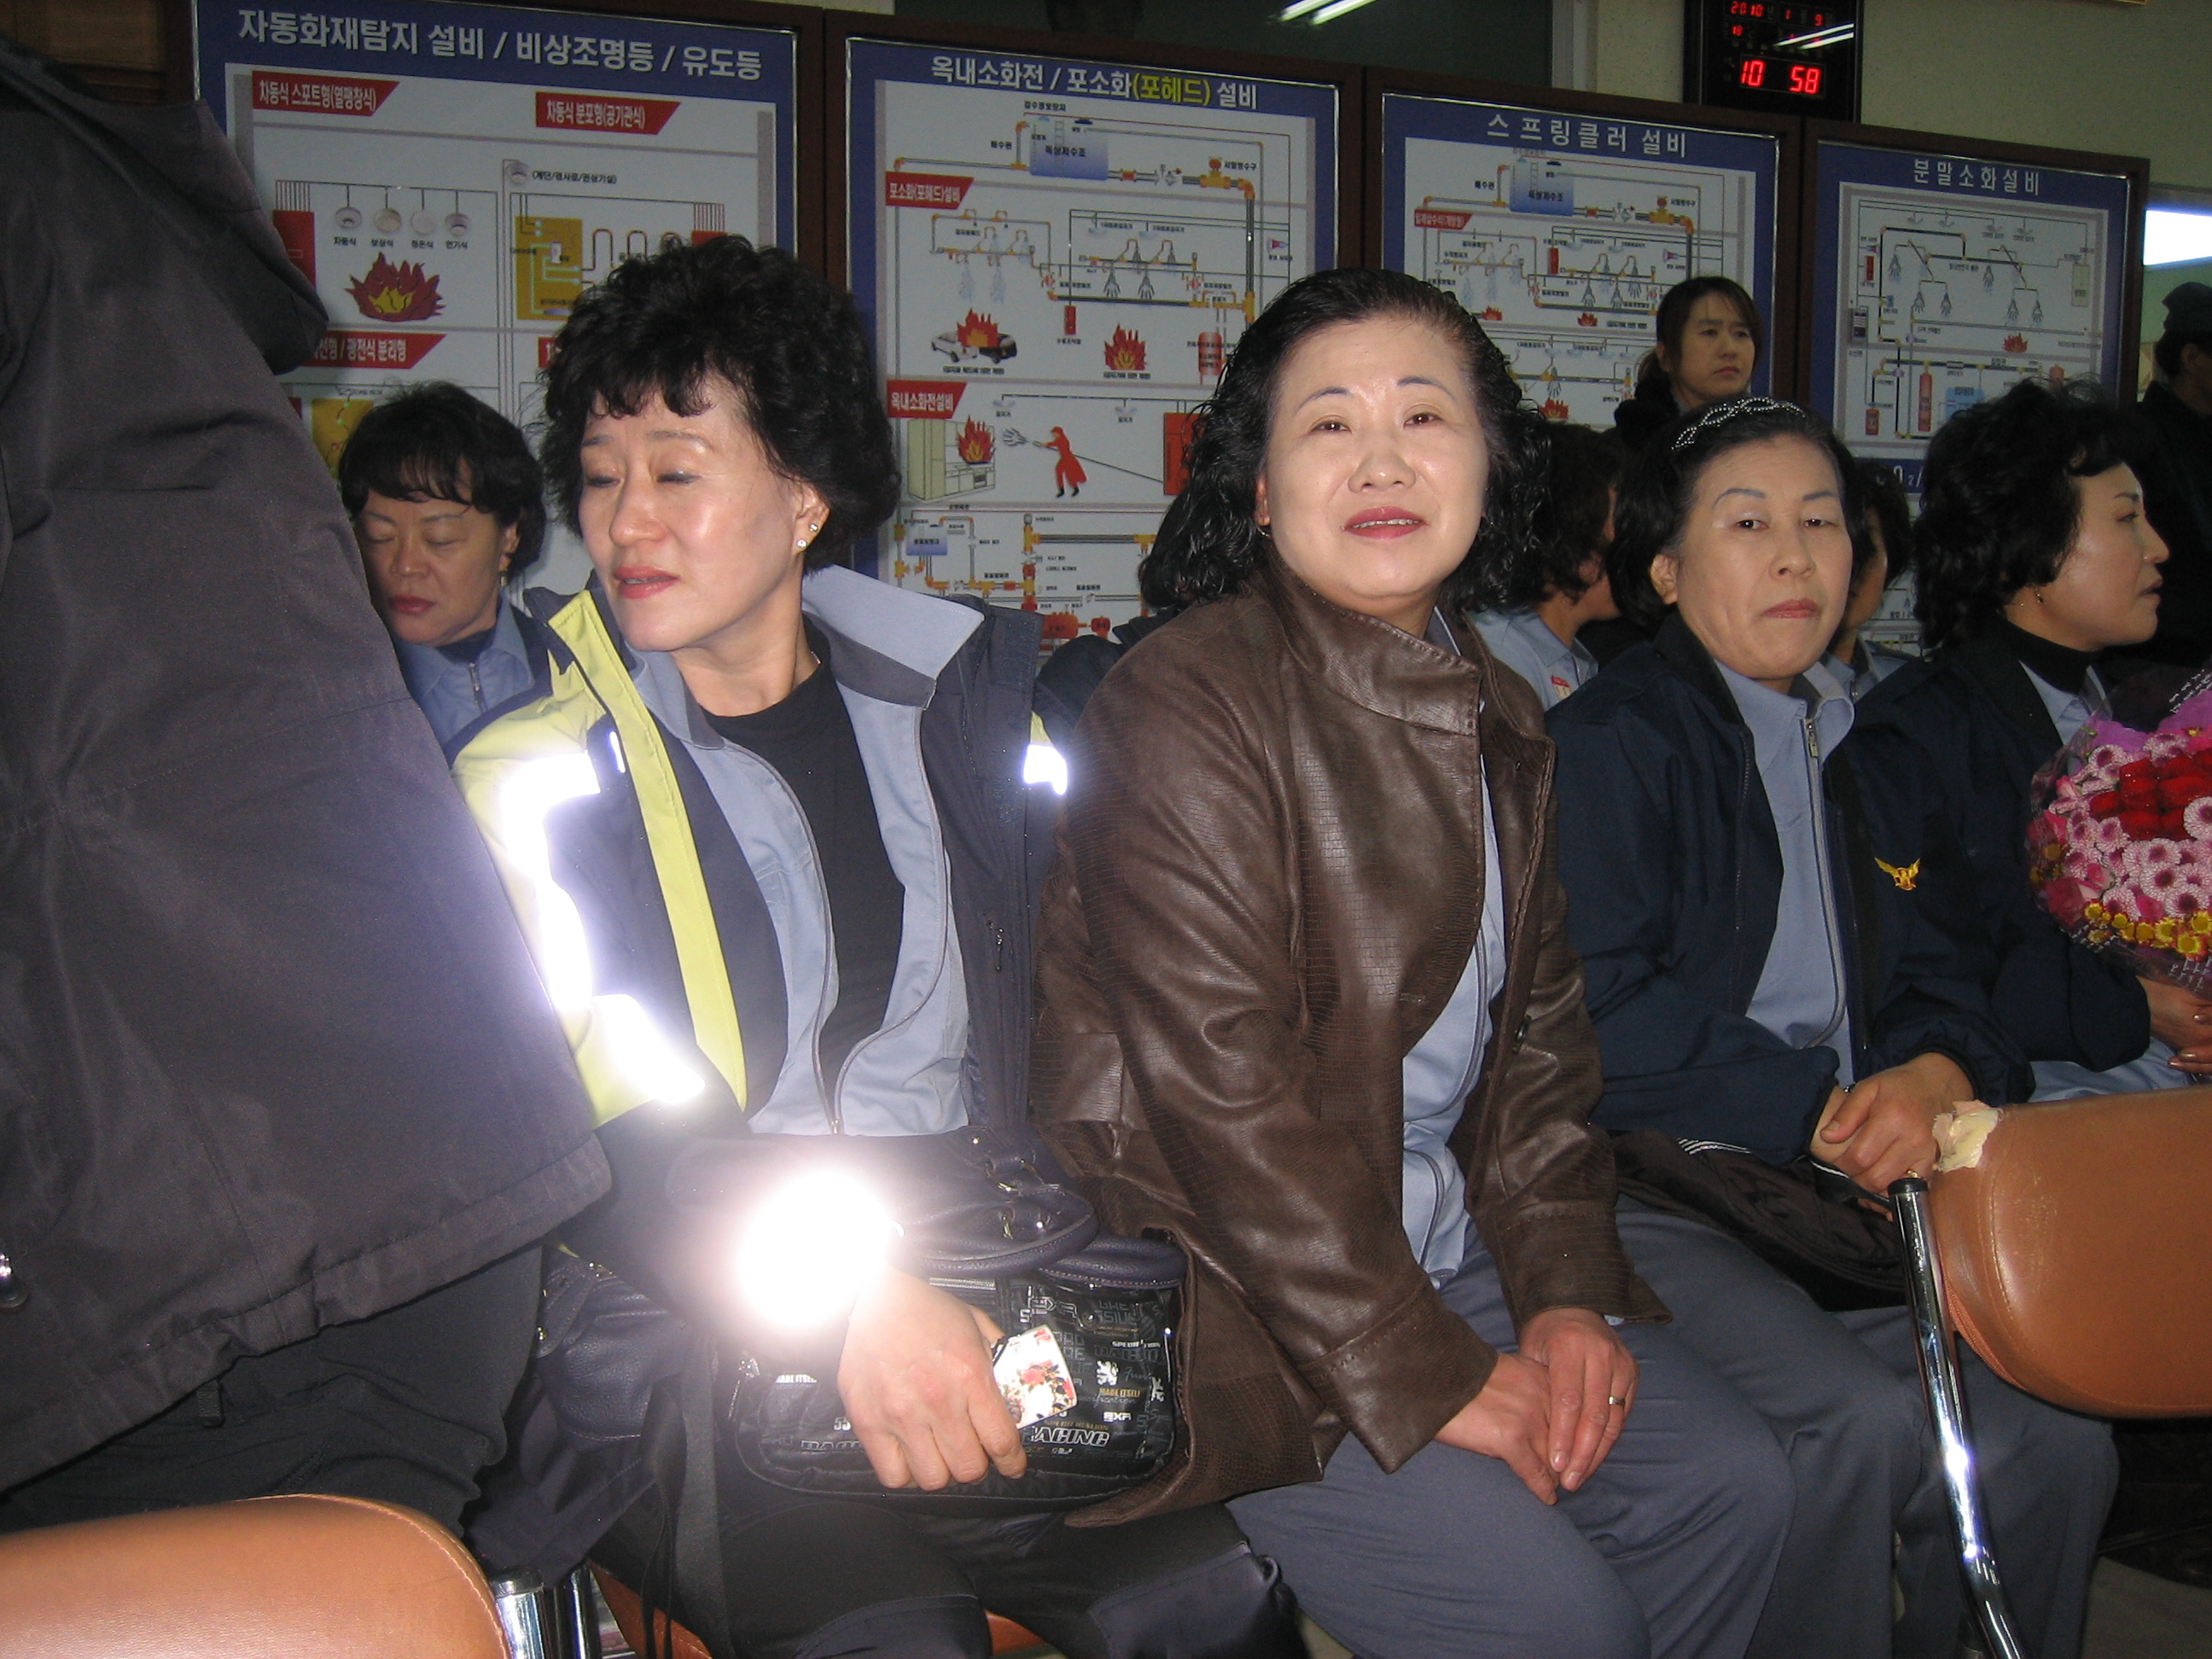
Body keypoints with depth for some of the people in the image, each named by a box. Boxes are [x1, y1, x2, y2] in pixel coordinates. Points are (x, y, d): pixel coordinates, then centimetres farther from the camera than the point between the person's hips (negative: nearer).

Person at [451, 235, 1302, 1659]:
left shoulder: (956, 699, 10)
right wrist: (844, 1301, -25)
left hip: (975, 1317, 3)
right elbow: (579, 1137, -10)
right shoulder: (539, 779, 1)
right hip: (686, 1346, -2)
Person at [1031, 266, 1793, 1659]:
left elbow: (1539, 1026, 13)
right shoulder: (1185, 705, -17)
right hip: (1219, 1284, -8)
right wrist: (1427, 1374, -19)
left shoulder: (1498, 720, 11)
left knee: (1730, 1486, -2)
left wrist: (1567, 1288, -1)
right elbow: (1220, 1090, -21)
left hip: (1437, 1231, 8)